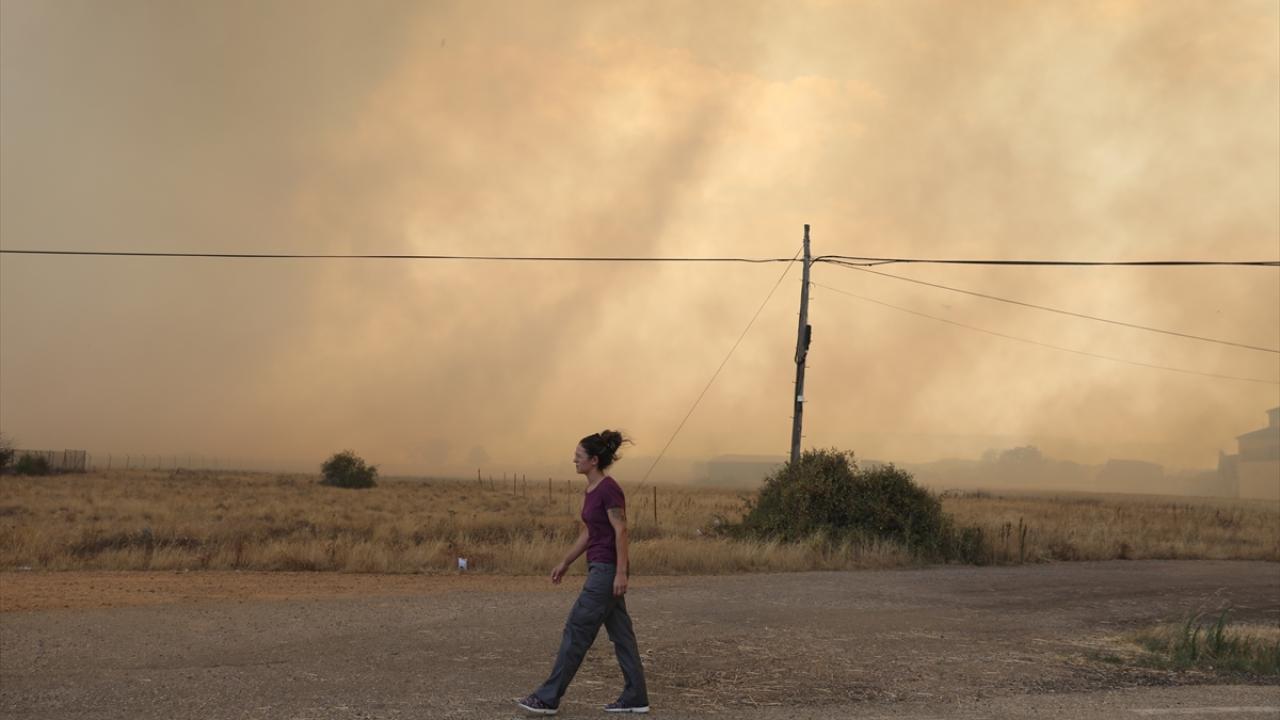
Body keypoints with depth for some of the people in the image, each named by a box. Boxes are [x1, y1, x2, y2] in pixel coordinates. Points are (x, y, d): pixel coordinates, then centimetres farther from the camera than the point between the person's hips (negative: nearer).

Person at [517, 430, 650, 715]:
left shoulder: (609, 489, -17)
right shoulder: (592, 489, 11)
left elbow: (621, 532, -19)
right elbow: (588, 533, 19)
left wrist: (621, 573, -22)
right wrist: (565, 563, 22)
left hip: (608, 568, -10)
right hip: (601, 568, 10)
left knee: (576, 632, -6)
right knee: (620, 634, 11)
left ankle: (548, 698, -3)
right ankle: (635, 697, 14)